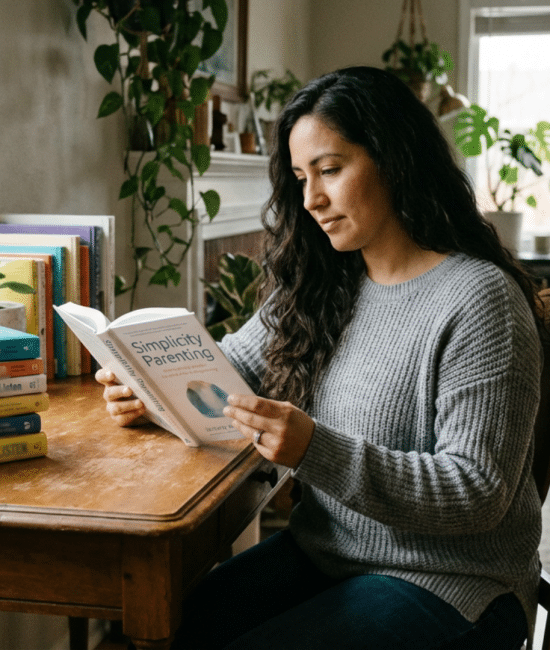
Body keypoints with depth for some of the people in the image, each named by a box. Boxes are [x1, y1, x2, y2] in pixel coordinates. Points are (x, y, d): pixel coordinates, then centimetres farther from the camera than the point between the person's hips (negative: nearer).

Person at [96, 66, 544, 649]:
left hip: (447, 583, -5)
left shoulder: (480, 300, -16)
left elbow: (479, 494, -19)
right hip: (322, 553, 6)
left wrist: (317, 452, -30)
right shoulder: (319, 285, 6)